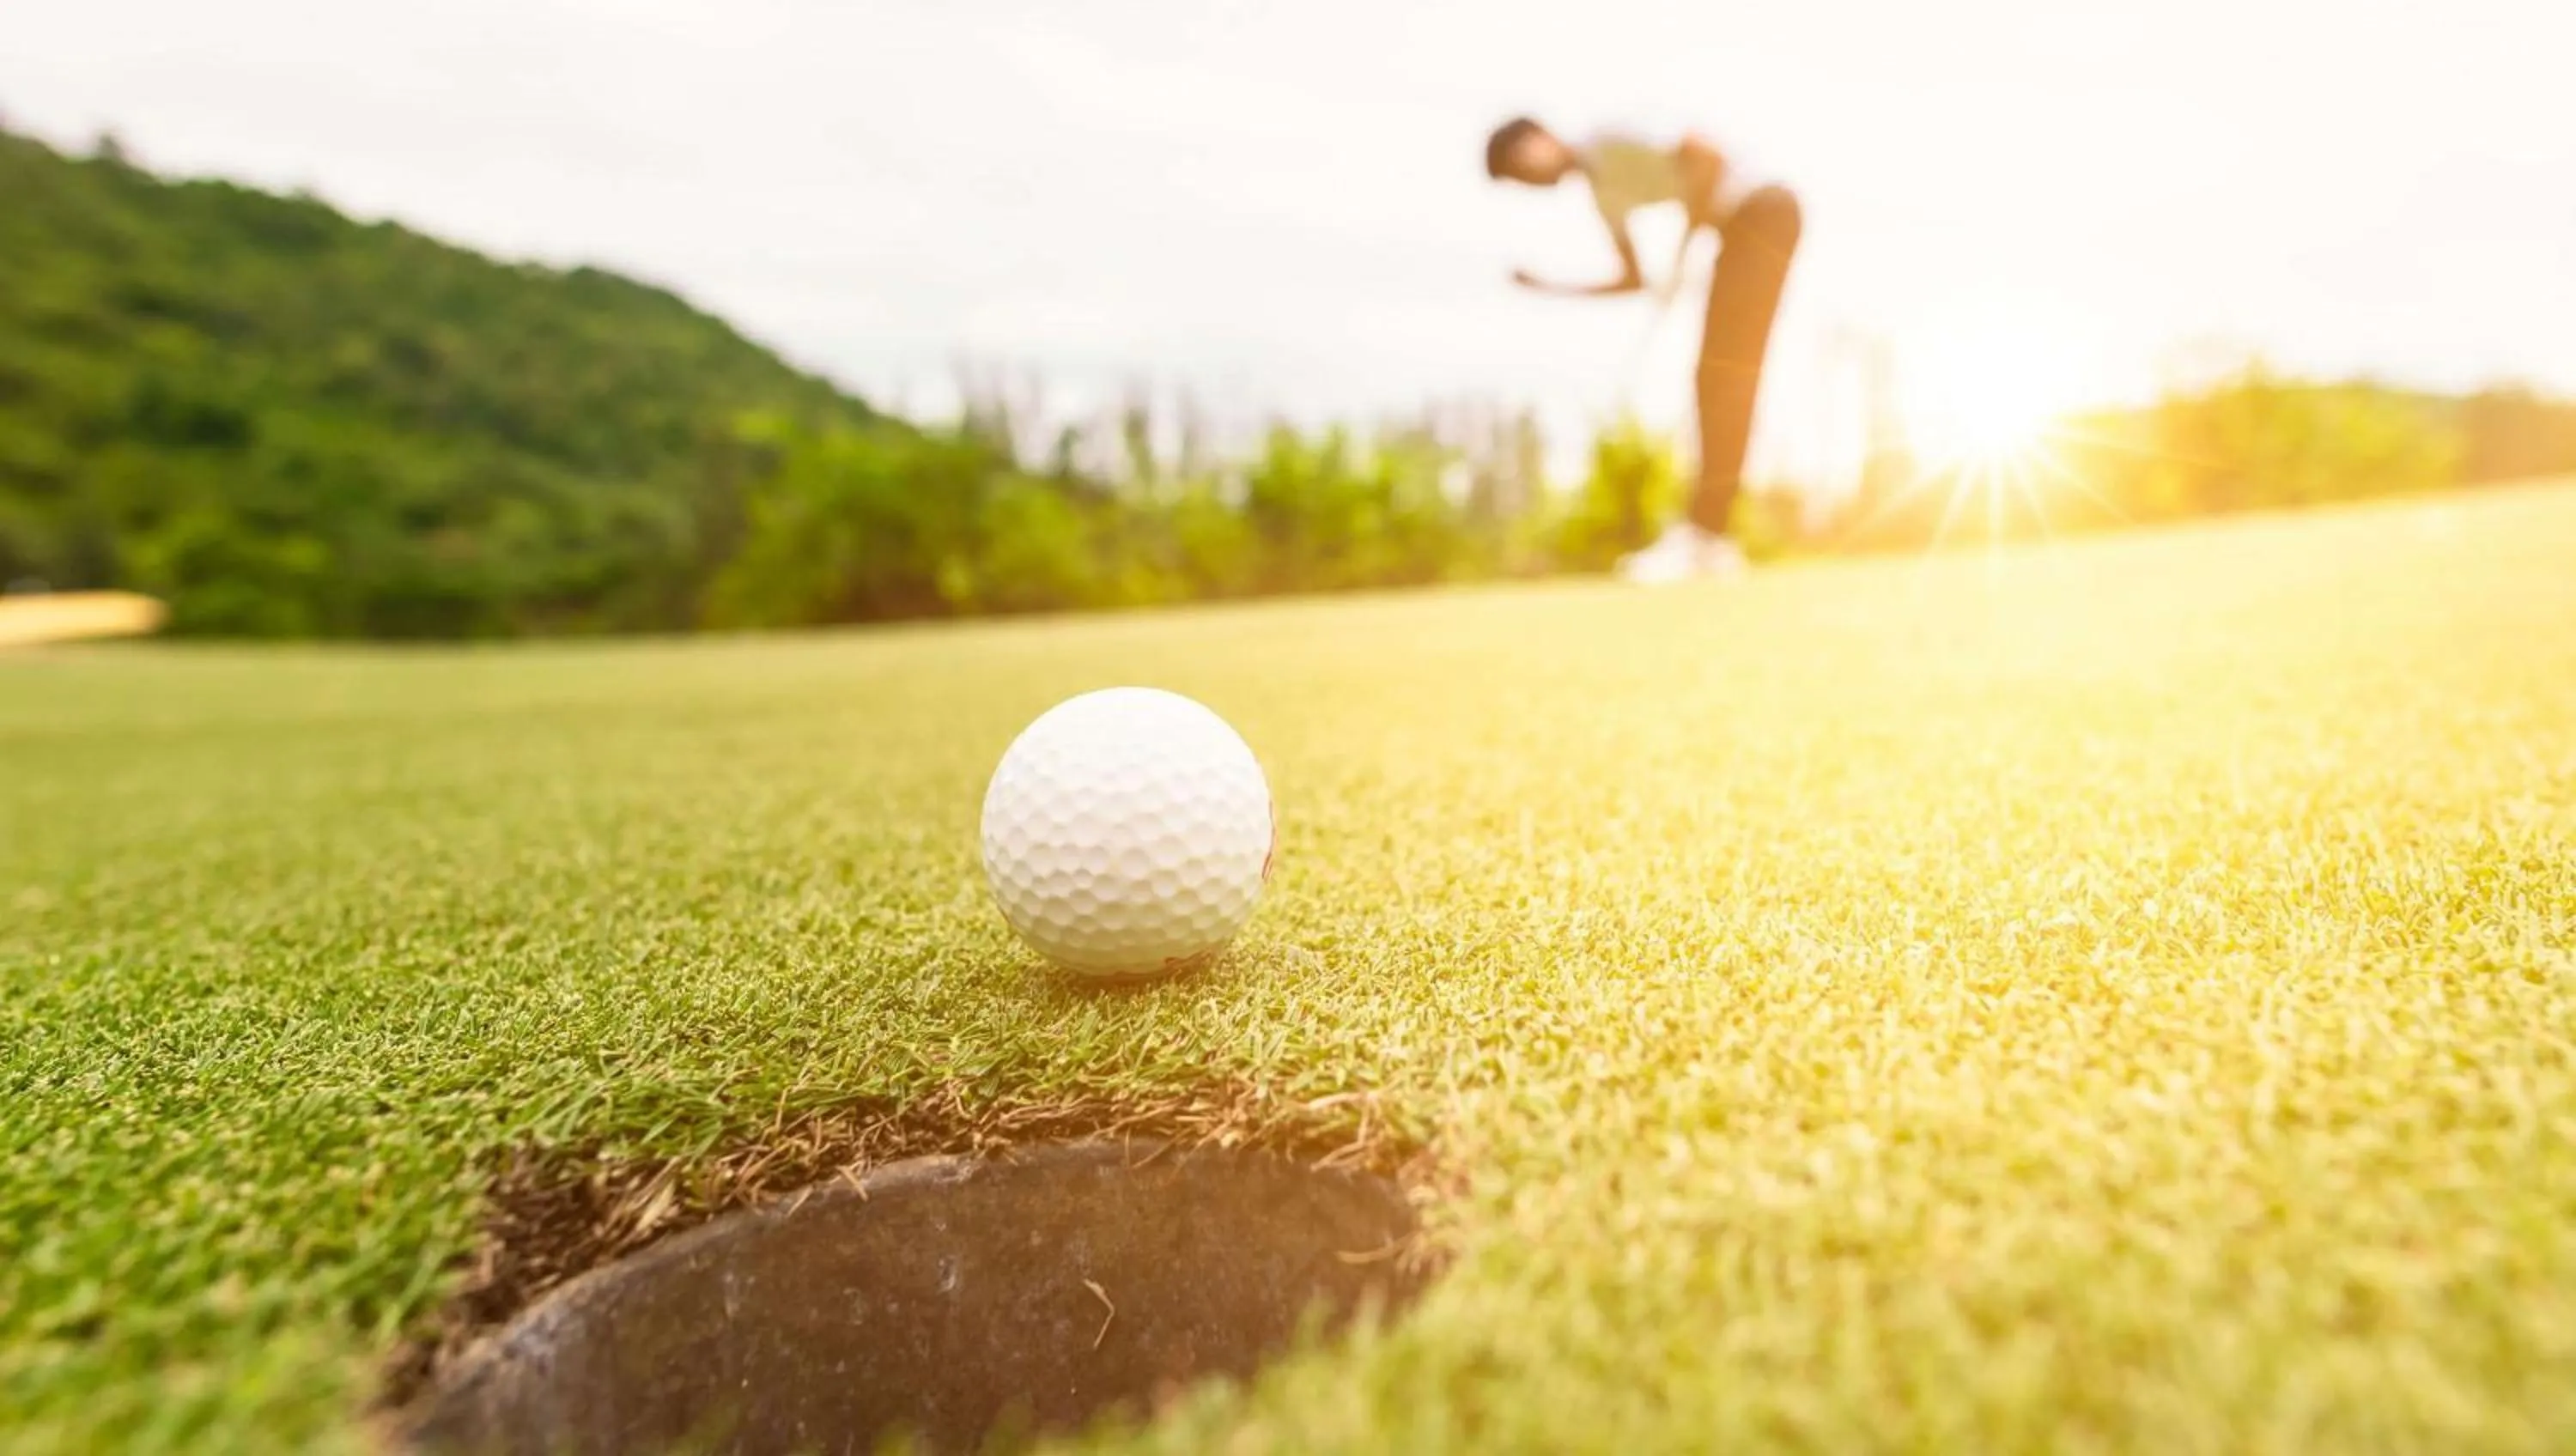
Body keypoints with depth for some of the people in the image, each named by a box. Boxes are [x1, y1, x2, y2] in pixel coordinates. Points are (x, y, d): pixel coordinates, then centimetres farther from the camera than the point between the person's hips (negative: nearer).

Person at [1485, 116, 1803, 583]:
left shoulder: (1606, 148, -8)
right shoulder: (1604, 191, 17)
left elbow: (1701, 150, -21)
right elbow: (1634, 281, 21)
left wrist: (1683, 251, -17)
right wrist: (1555, 291, 15)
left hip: (1764, 212, -9)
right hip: (1747, 227, 9)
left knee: (1724, 373, -15)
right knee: (1721, 376, 3)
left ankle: (1697, 534, -18)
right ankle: (1715, 538, 1)